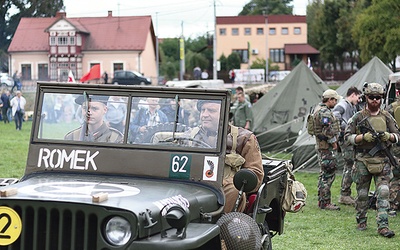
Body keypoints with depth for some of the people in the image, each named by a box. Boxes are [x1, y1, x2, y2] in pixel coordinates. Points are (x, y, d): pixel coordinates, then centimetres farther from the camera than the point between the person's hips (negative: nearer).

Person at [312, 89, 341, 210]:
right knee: (328, 174, -8)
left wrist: (333, 141, 22)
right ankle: (325, 203, -7)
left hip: (321, 146, 11)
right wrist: (334, 142, -14)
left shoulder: (319, 109, 16)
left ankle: (322, 200, 23)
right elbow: (328, 131, -25)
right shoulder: (325, 112, -19)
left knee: (324, 174, 16)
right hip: (326, 147, -11)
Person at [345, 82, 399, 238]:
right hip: (363, 161, -1)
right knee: (362, 194, 8)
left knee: (383, 192, -9)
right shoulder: (358, 117, 1)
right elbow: (348, 136, -2)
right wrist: (364, 137, -17)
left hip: (382, 161, 1)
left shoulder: (387, 117, 8)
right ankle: (361, 221, 25)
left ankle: (383, 226, -11)